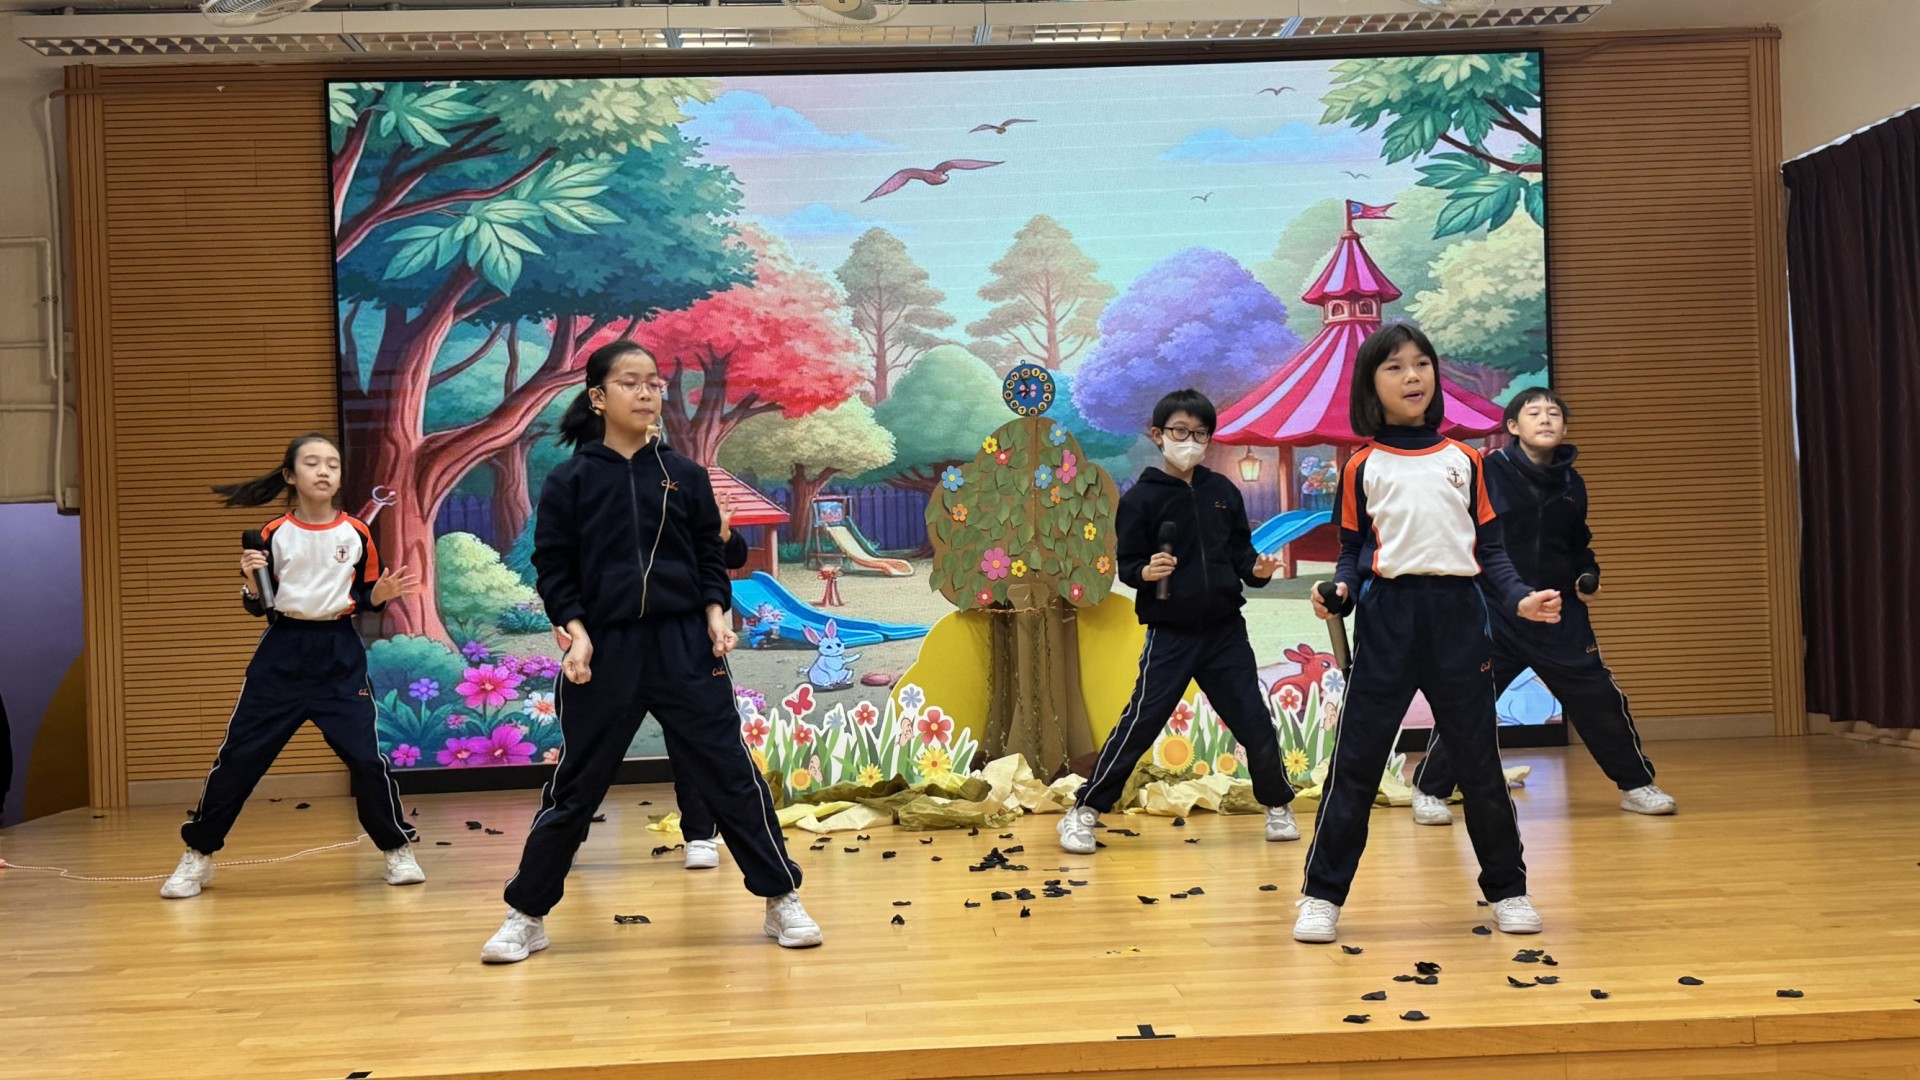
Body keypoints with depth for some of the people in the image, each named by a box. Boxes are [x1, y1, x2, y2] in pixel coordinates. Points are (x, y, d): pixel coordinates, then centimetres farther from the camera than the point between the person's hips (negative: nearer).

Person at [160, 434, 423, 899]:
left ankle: (398, 849, 12)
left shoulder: (356, 533, 1)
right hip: (282, 654, 1)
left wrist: (382, 594, -13)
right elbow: (258, 606, 2)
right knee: (238, 755, 2)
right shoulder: (273, 534, -1)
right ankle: (198, 855, 19)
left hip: (340, 655, 0)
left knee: (366, 755, -6)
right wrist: (251, 581, -18)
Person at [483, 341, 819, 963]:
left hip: (684, 644, 1)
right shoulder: (571, 481, 1)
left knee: (730, 772, 2)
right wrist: (575, 632, -10)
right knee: (576, 785, 7)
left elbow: (709, 560, 9)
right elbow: (552, 570, 2)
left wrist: (715, 618, -5)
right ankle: (527, 916, 23)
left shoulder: (684, 476, 6)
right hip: (604, 650, -1)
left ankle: (783, 901, 13)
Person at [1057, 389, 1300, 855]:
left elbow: (1240, 550, 13)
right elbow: (1126, 565, -3)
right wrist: (1145, 572, -24)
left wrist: (1257, 569, -7)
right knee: (1140, 722, -5)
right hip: (1170, 635, -3)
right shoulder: (1141, 498, -4)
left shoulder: (1223, 491, 8)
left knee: (1254, 720, 6)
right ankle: (1084, 811, 6)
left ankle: (1278, 805, 28)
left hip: (1226, 630, 4)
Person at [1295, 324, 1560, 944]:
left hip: (1458, 617, 2)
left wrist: (1519, 598, -6)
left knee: (1479, 760, 9)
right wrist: (1338, 592, -14)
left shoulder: (1463, 460, 10)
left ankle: (1507, 890, 24)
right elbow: (1353, 551, 6)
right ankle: (1322, 895, 7)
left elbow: (1488, 548, 10)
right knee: (1356, 759, -1)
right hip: (1388, 618, -2)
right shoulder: (1363, 466, 5)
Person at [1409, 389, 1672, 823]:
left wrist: (1588, 577, 4)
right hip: (1496, 612, -4)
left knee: (1599, 697, 5)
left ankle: (1636, 784, 25)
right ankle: (1429, 790, 13)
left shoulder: (1571, 483, 8)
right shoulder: (1489, 472, -6)